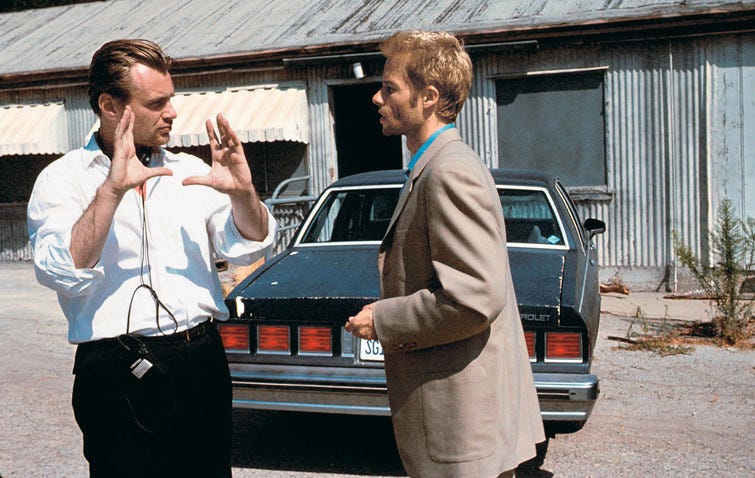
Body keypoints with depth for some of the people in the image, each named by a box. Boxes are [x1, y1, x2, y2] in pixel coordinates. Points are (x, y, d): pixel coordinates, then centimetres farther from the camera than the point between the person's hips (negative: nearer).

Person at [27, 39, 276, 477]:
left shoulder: (191, 171, 10)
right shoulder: (63, 179, -2)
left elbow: (247, 248, 4)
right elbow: (63, 273, -17)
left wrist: (243, 193, -15)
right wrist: (112, 190, -25)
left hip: (203, 362, 5)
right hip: (120, 374, -4)